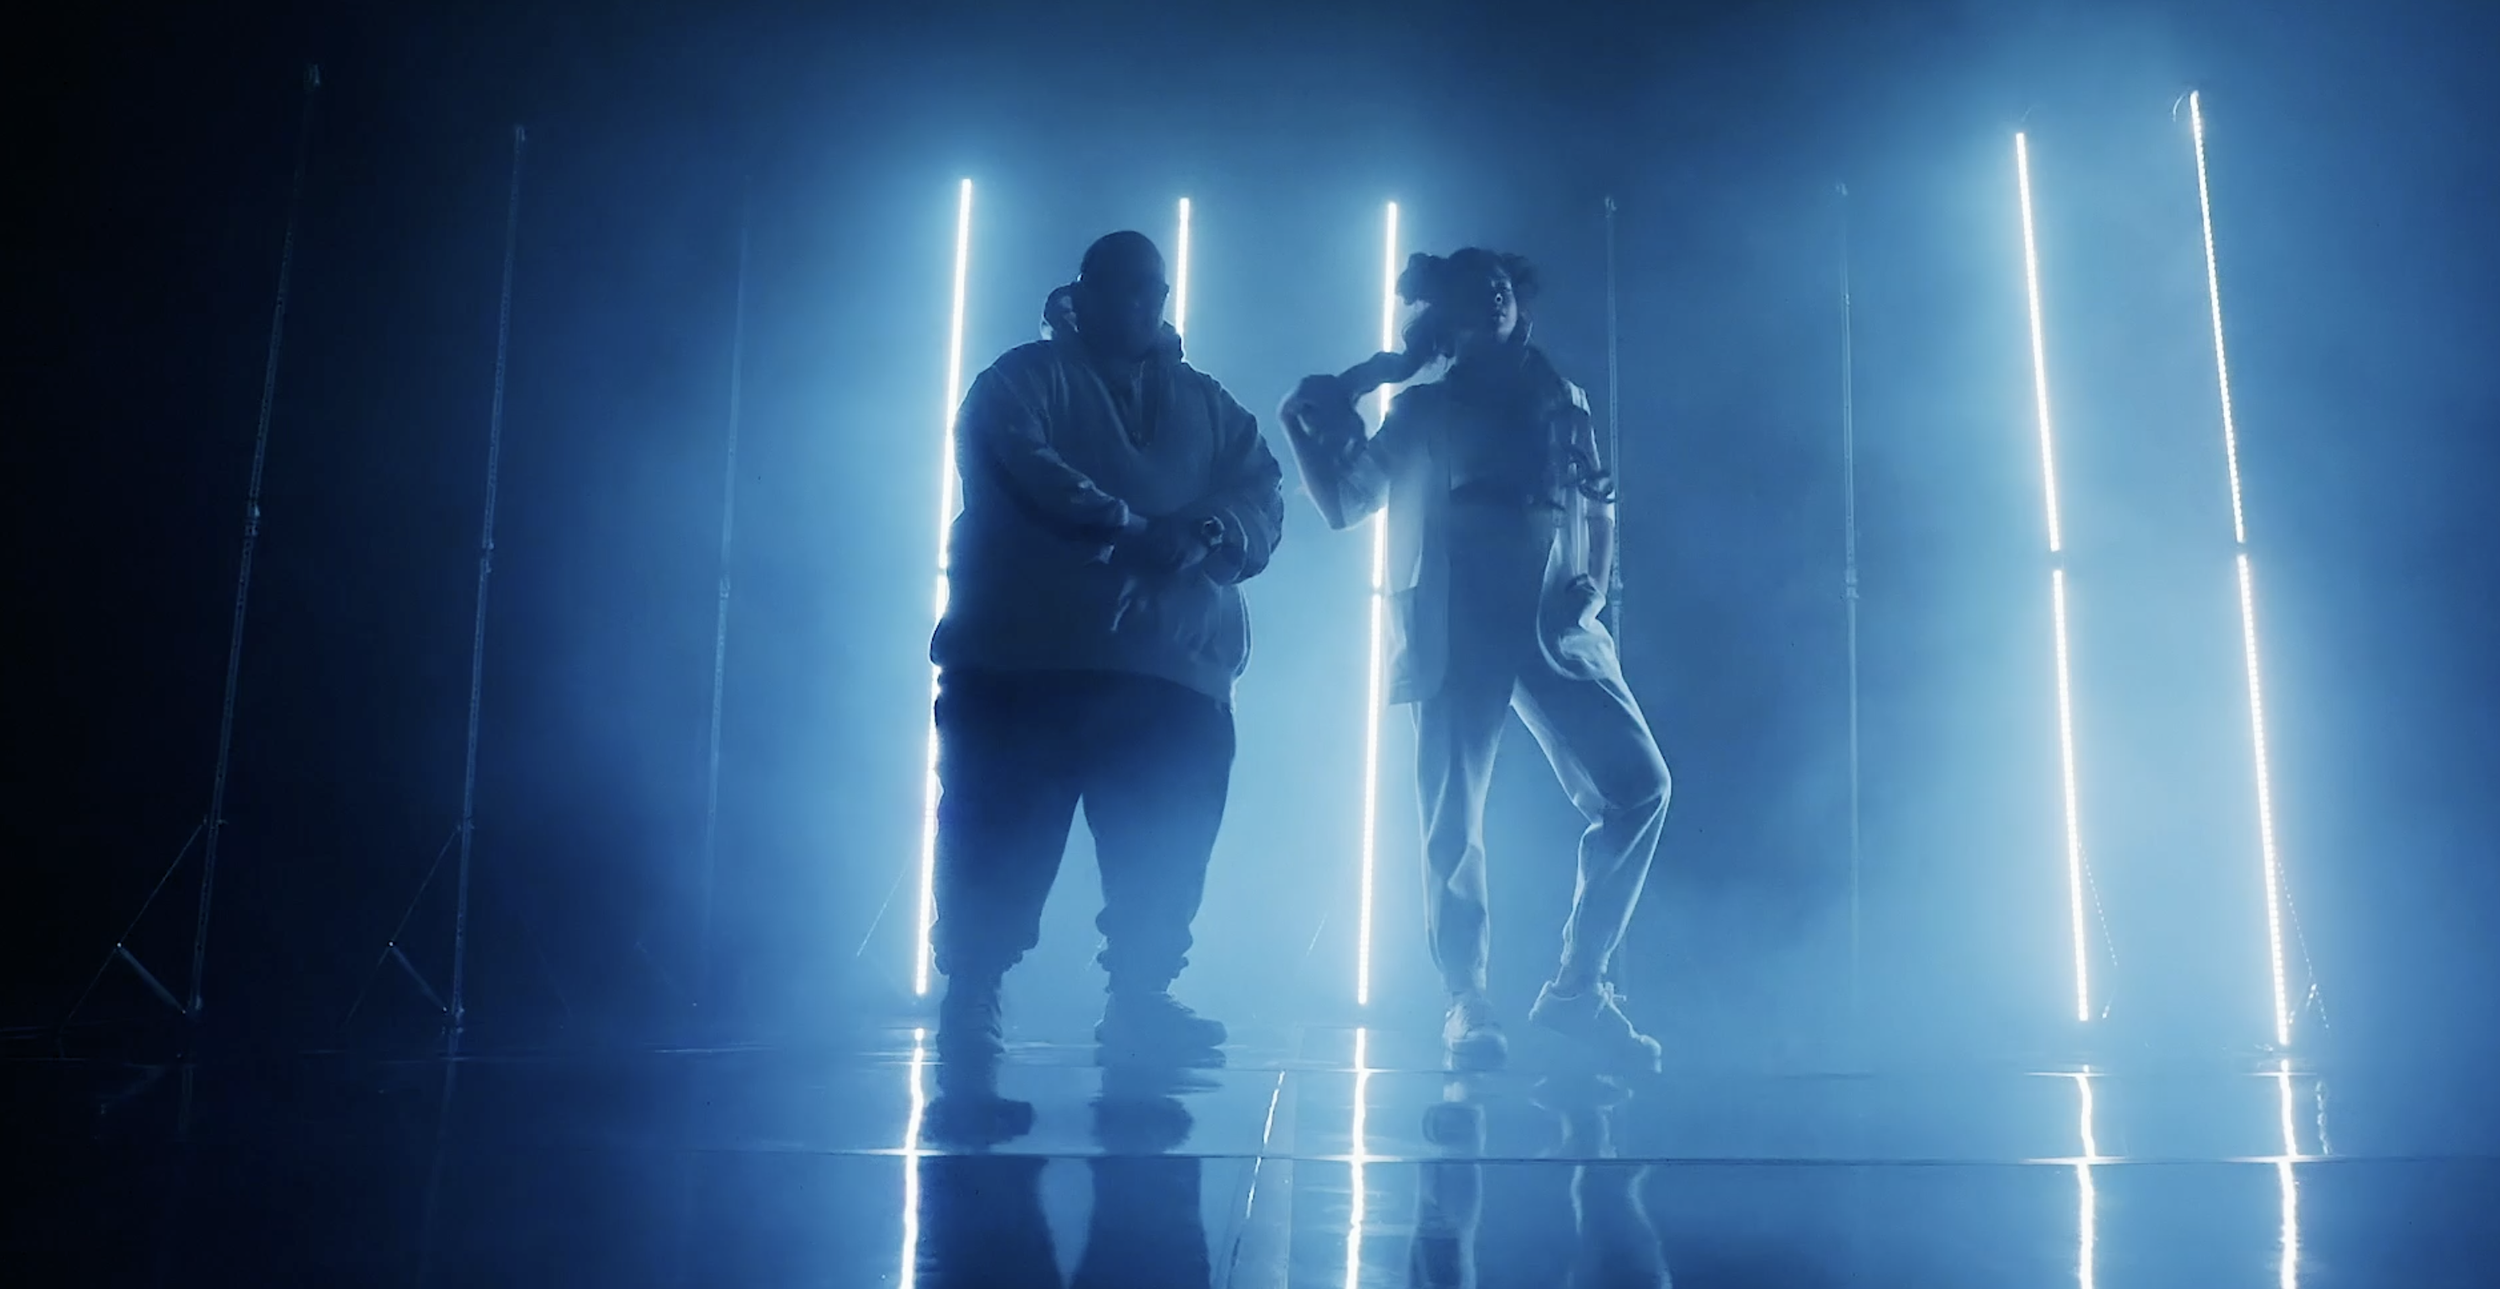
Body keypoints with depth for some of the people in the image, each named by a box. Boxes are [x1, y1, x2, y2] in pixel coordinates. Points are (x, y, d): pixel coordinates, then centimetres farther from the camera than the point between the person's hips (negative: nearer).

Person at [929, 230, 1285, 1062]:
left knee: (1168, 854, 2)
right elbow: (1018, 464, -11)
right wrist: (1128, 524, -23)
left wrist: (1211, 536, -14)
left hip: (1175, 666, 4)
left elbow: (1263, 494, 10)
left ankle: (1138, 1000, 14)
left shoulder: (1207, 405, 23)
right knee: (1002, 843, -3)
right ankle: (969, 1002, 8)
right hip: (1028, 656, -4)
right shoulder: (1026, 378, 9)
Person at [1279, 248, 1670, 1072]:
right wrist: (1304, 423, -6)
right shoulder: (1423, 414, 12)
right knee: (1453, 822, -5)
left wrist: (1592, 586, 1)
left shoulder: (1561, 403, 19)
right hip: (1458, 633, -2)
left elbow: (1599, 509, 18)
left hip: (1555, 628, 3)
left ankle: (1577, 987, 2)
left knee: (1637, 785, -9)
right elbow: (1342, 503, 7)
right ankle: (1466, 1005, 9)